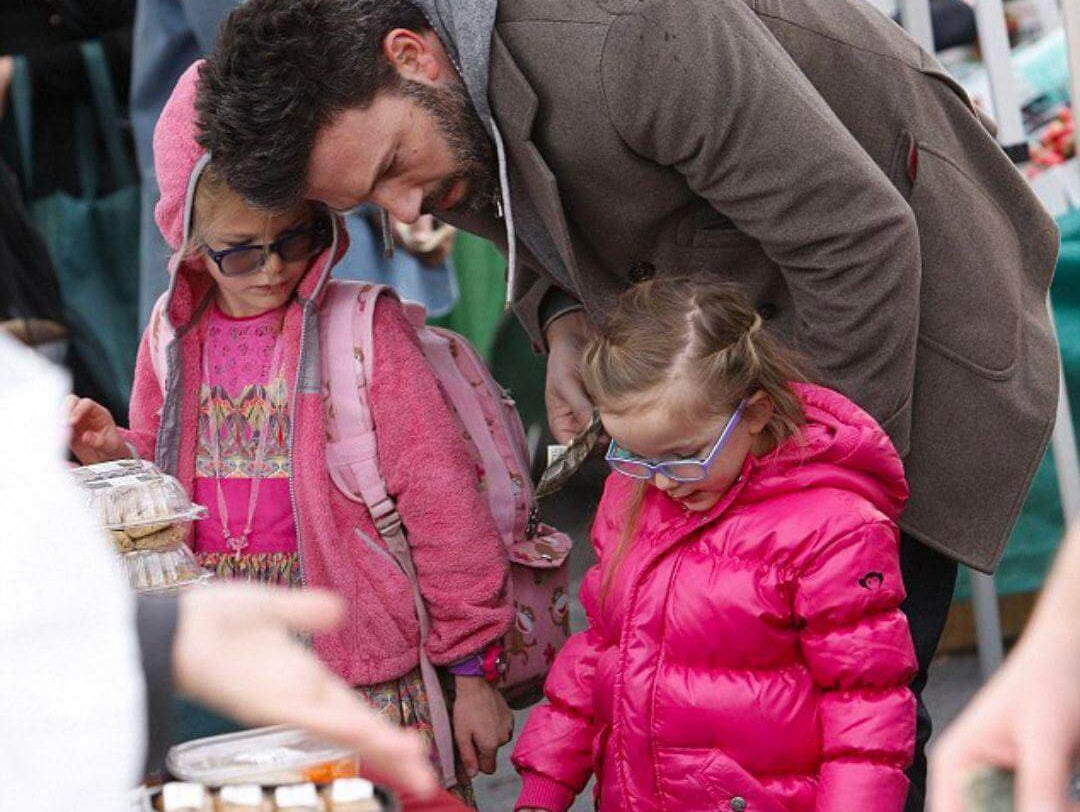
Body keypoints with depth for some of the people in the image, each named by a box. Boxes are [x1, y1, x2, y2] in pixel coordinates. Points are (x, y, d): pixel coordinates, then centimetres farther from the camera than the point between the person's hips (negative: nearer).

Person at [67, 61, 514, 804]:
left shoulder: (364, 328, -7)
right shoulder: (175, 339, 8)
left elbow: (441, 500, -6)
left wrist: (473, 667, -5)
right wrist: (112, 456, -1)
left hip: (363, 678, -4)